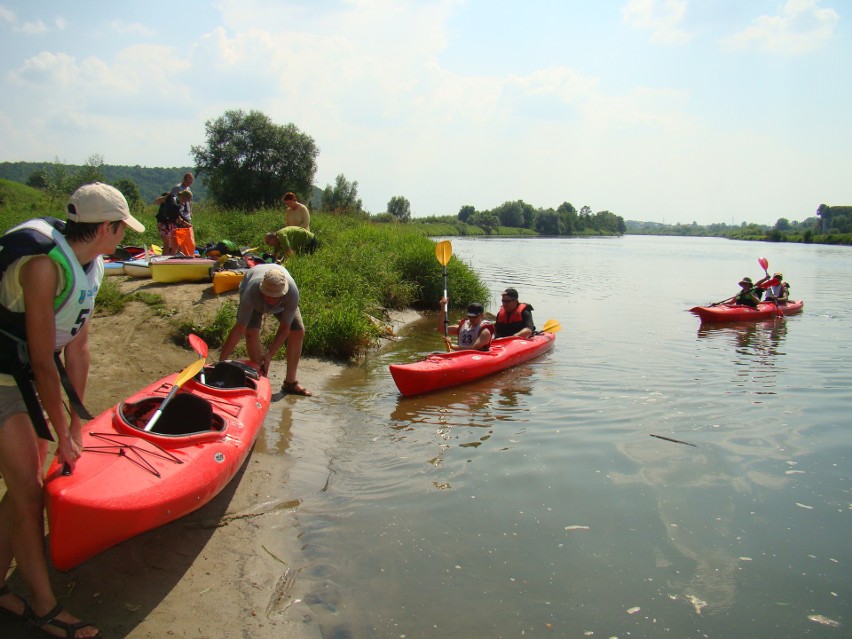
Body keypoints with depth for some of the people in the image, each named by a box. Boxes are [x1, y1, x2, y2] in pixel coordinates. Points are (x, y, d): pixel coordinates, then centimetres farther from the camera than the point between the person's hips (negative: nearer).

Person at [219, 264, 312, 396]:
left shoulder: (292, 293, -43)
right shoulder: (251, 292, -45)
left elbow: (284, 328, -33)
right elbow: (239, 330, -43)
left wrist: (269, 356, -37)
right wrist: (221, 361, -44)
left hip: (282, 304, 2)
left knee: (298, 332, -12)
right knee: (251, 332, -24)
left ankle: (290, 382, 0)